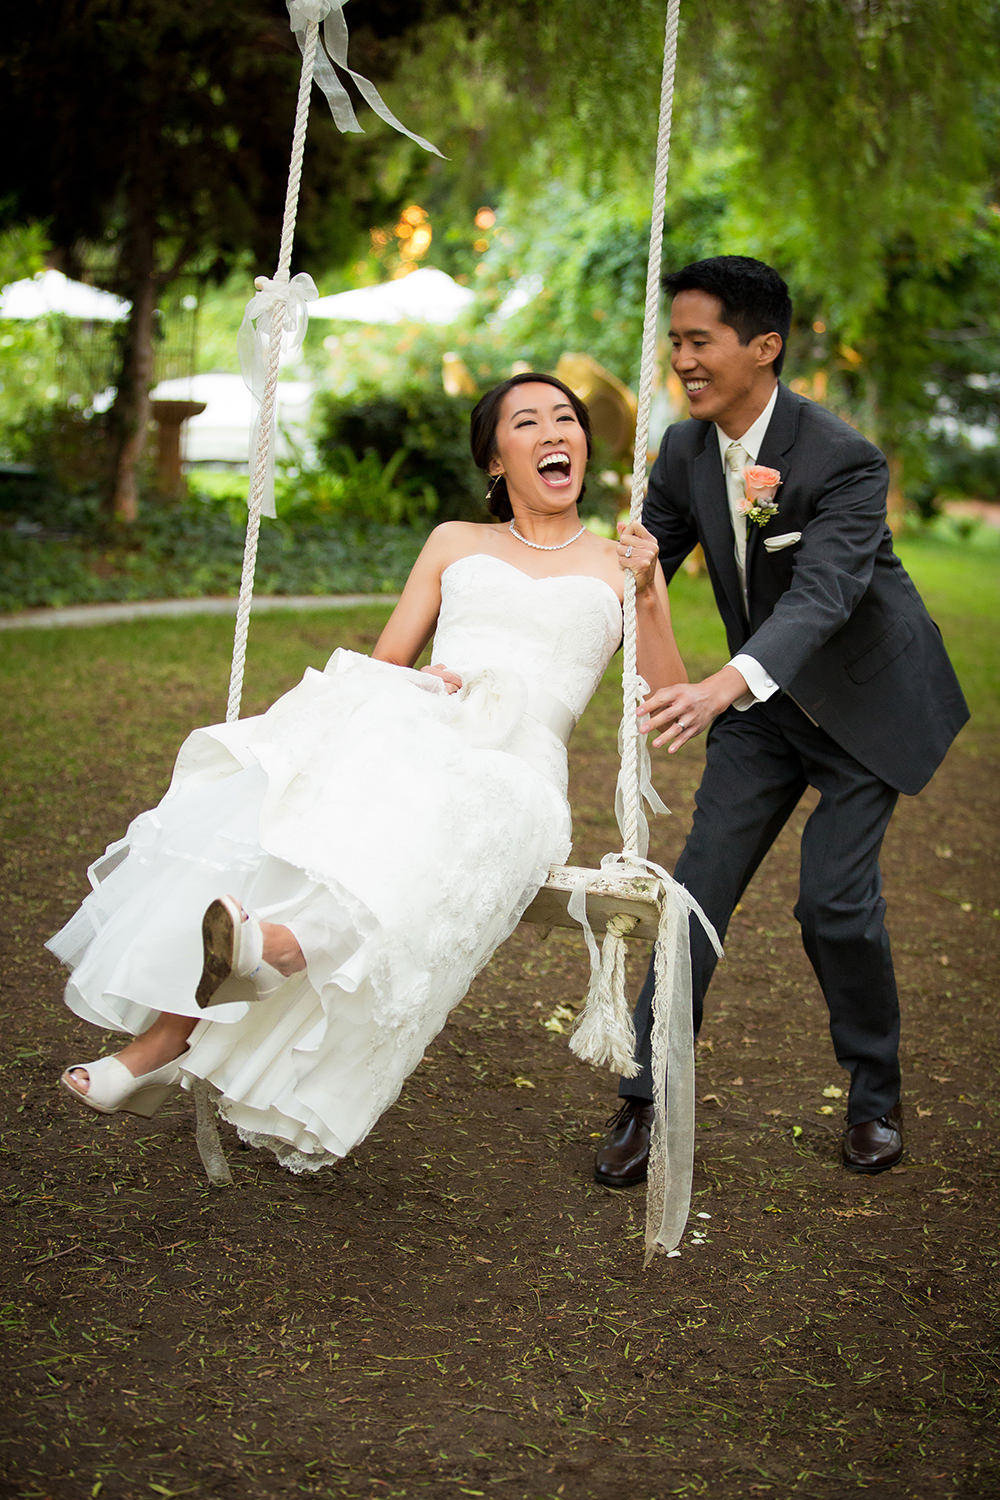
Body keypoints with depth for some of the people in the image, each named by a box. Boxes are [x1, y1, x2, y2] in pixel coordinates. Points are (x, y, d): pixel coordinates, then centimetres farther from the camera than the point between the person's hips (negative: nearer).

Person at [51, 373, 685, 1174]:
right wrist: (418, 680, -4)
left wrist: (650, 599, -4)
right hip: (407, 738, 1)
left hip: (510, 774, -1)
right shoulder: (455, 543, 25)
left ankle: (275, 946, -60)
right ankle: (167, 1032, -34)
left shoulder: (619, 564, 19)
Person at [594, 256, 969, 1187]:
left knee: (836, 900, -8)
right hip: (763, 703, 5)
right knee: (699, 886, -3)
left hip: (865, 700, -5)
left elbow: (823, 595, -41)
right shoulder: (686, 449, -7)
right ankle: (646, 1097, 6)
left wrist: (725, 685, -58)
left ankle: (875, 1094, 18)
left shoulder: (845, 463, -27)